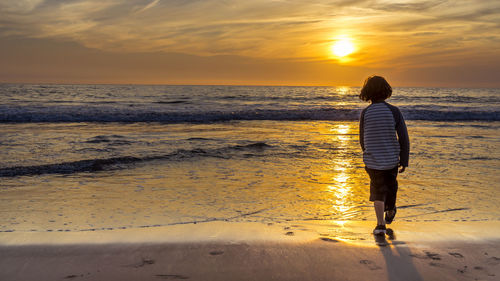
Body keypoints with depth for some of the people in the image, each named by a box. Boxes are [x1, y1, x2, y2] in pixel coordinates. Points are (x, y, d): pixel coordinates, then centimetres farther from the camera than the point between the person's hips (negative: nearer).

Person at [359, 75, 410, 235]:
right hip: (392, 159, 1)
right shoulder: (394, 111, -11)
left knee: (378, 191, 13)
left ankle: (380, 225, 7)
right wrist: (404, 161, -1)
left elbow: (363, 140, 2)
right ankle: (390, 212, 48)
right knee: (391, 184, 26)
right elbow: (404, 138, -10)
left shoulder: (365, 113, -9)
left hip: (372, 161, -1)